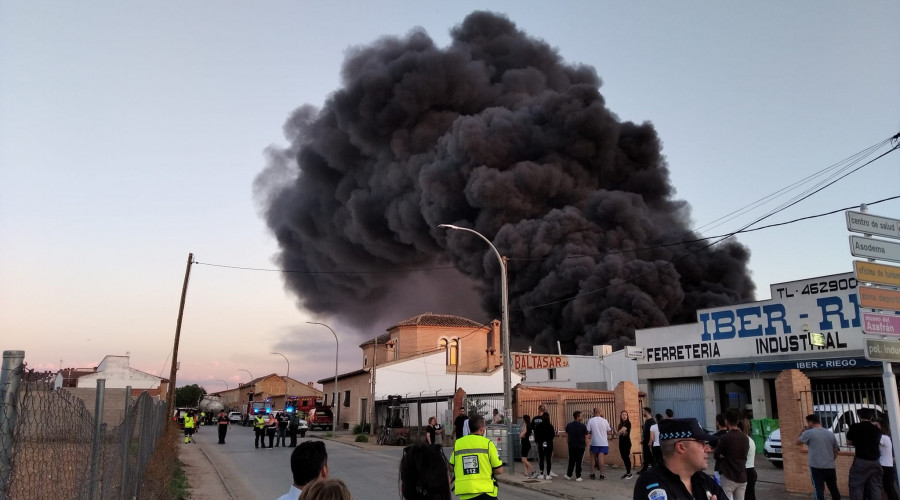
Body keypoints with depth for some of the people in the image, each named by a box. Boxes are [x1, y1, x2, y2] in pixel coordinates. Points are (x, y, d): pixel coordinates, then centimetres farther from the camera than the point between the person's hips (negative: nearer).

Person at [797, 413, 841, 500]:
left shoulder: (809, 433, -8)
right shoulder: (830, 434, 10)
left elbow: (798, 442, 7)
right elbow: (836, 451, 17)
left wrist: (802, 431, 17)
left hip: (817, 467, -5)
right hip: (830, 467, 5)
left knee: (819, 490, -3)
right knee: (834, 490, 16)